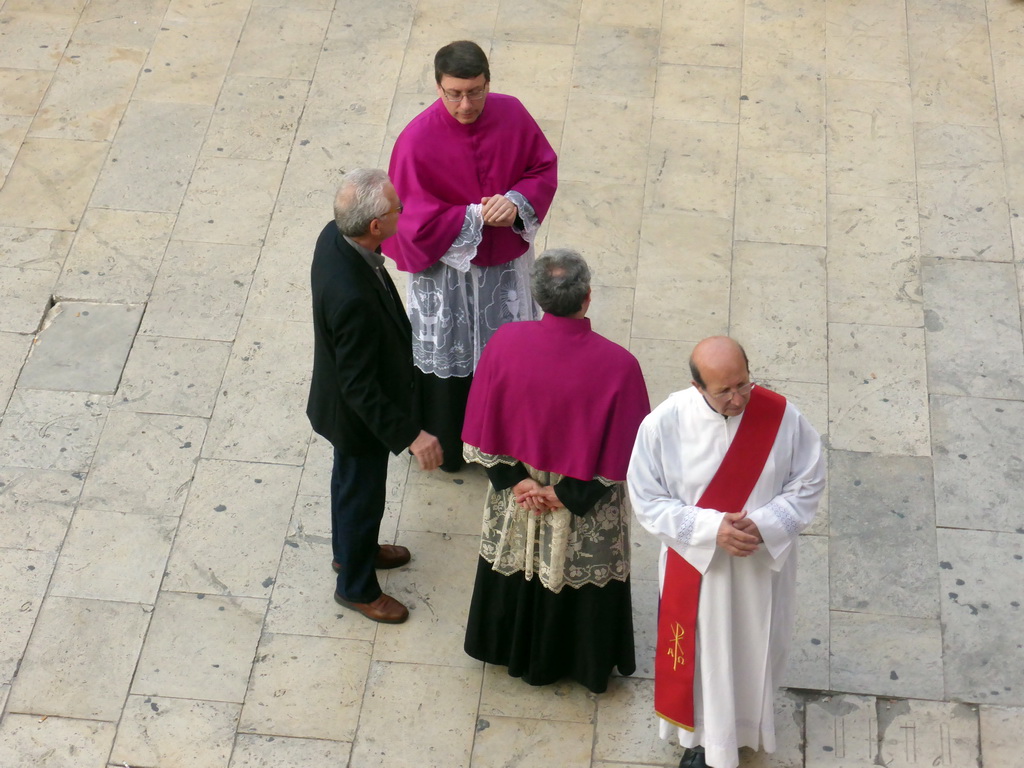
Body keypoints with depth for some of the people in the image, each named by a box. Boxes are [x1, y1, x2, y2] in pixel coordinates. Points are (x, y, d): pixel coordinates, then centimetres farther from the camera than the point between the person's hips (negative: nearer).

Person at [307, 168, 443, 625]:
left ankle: (351, 549, 57)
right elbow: (361, 387, -32)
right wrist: (410, 435, -27)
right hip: (359, 415, -8)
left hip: (345, 395, 8)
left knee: (350, 481, 31)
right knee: (362, 497, 17)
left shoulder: (335, 236, -16)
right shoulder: (353, 298, -43)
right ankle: (356, 587, 41)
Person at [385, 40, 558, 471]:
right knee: (448, 357, 13)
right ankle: (444, 448, 35)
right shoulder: (417, 140, -23)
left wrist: (517, 202, -19)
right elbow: (415, 220, -20)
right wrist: (475, 217, -22)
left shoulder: (511, 114, -11)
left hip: (506, 264, 4)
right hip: (447, 269, -4)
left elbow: (544, 168, 0)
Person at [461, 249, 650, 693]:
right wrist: (570, 495, -10)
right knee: (579, 574, 24)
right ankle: (583, 661, 47)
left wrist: (515, 479, -8)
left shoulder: (505, 343, -23)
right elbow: (621, 453, -18)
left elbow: (483, 429, -13)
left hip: (517, 493, 2)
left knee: (517, 568, 29)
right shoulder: (617, 365, -28)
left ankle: (512, 647, 52)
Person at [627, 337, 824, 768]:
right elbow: (647, 500, -15)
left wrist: (764, 525, -24)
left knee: (756, 648, 24)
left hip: (764, 563, 1)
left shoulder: (781, 417, -20)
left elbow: (808, 484, -8)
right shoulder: (664, 424, -23)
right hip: (696, 564, -1)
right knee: (703, 653, 18)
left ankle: (749, 723, 54)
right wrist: (711, 529, -26)